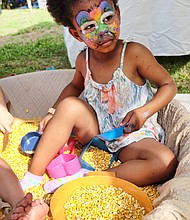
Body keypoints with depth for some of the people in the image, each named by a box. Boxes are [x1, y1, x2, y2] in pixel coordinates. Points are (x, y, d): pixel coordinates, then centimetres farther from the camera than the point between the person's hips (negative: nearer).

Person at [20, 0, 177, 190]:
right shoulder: (83, 60, -6)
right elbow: (75, 86, 16)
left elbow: (168, 85, -9)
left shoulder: (134, 53, -19)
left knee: (166, 164, -29)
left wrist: (145, 111, -25)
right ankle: (33, 176, -15)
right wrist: (53, 113, 4)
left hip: (133, 136, -2)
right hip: (96, 130, 3)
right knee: (69, 105, -22)